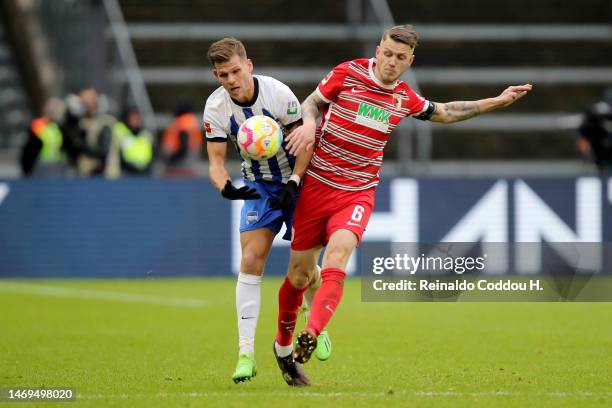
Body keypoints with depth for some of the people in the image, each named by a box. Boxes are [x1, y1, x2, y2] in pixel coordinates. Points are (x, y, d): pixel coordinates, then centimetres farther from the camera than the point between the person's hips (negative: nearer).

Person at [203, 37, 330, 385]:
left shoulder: (278, 93, -22)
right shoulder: (216, 107, -15)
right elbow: (216, 160, -12)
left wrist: (293, 183, -24)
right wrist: (225, 187, -34)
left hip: (296, 183, -2)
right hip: (257, 187, 2)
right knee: (251, 262, -12)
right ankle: (246, 354, -12)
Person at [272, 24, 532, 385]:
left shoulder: (406, 99, 6)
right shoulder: (347, 73, -4)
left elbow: (445, 113, 24)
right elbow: (313, 102, 9)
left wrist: (498, 101, 20)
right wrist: (309, 123, -15)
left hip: (358, 192, 1)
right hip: (316, 186, -1)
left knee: (337, 254, -27)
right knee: (299, 274, 5)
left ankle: (310, 337, -41)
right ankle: (283, 340, 31)